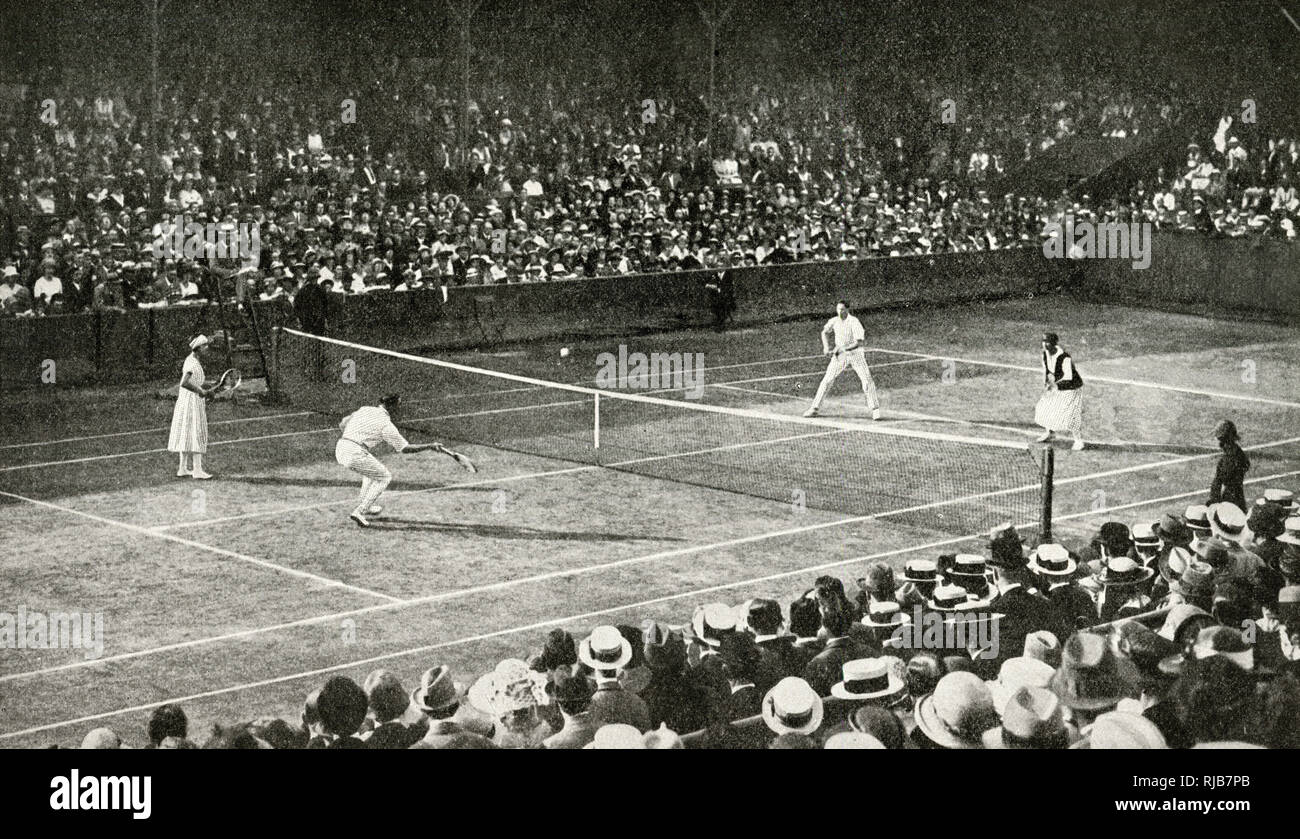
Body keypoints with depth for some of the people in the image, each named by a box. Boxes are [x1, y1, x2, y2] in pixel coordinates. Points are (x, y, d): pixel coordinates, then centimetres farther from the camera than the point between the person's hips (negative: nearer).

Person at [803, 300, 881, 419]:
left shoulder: (854, 322, -18)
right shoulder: (833, 321, -3)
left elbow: (859, 342, -23)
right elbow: (824, 332, 18)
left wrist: (842, 349, -27)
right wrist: (826, 346, 2)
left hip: (855, 353, -3)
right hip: (839, 355, 3)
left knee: (867, 380, -11)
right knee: (827, 380, -2)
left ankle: (874, 409, -1)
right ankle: (815, 408, 4)